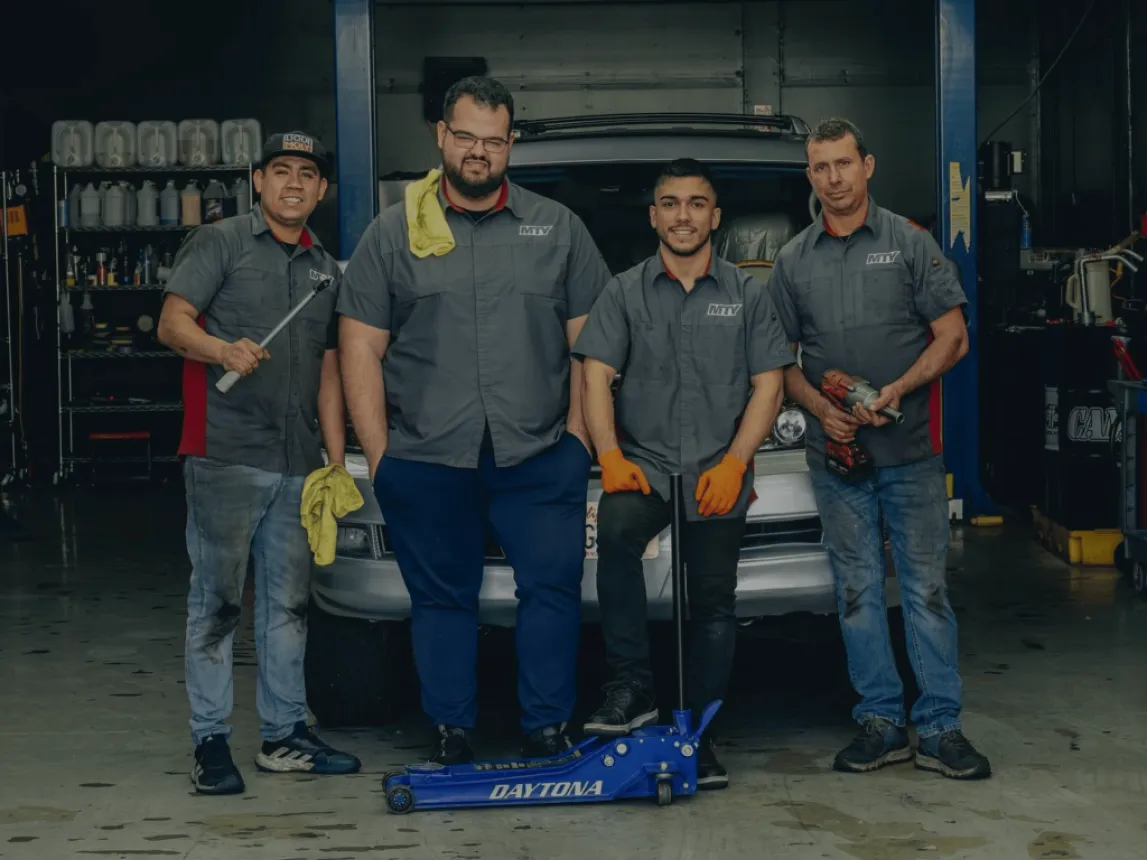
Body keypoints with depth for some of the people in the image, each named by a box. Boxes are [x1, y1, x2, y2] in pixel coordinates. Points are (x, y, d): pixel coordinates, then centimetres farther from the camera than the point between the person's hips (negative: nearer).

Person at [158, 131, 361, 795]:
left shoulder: (327, 270, 20)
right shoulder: (220, 243, 3)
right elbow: (173, 323, -7)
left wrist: (337, 461, 16)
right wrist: (224, 350, -28)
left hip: (298, 465, 6)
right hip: (225, 458, -6)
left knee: (289, 602, 10)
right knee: (218, 601, -4)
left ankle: (285, 734, 18)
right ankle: (212, 741, 2)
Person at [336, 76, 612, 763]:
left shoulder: (557, 228, 11)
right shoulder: (393, 234, 8)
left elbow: (590, 339, 10)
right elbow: (361, 349, 5)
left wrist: (579, 431, 0)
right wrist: (379, 452, -2)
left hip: (540, 457, 0)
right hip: (426, 461, 0)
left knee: (553, 587, -1)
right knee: (443, 598, 6)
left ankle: (548, 730, 9)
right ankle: (452, 734, 16)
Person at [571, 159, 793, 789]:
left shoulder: (747, 294, 11)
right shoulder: (625, 292, 11)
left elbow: (768, 385, 6)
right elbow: (597, 378, 3)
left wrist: (734, 462, -8)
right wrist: (610, 457, -13)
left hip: (719, 472, 1)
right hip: (644, 462, -1)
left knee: (714, 600, 2)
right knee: (616, 531, -31)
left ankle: (699, 733, 13)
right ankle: (631, 687, -25)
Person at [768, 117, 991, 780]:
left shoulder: (911, 244, 2)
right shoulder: (793, 262, 10)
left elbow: (952, 338, 0)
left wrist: (896, 390, -15)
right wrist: (821, 408, -7)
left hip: (911, 450, -2)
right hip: (836, 453, 3)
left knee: (927, 587, 0)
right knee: (858, 590, 6)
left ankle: (939, 729, 5)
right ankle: (880, 722, 14)